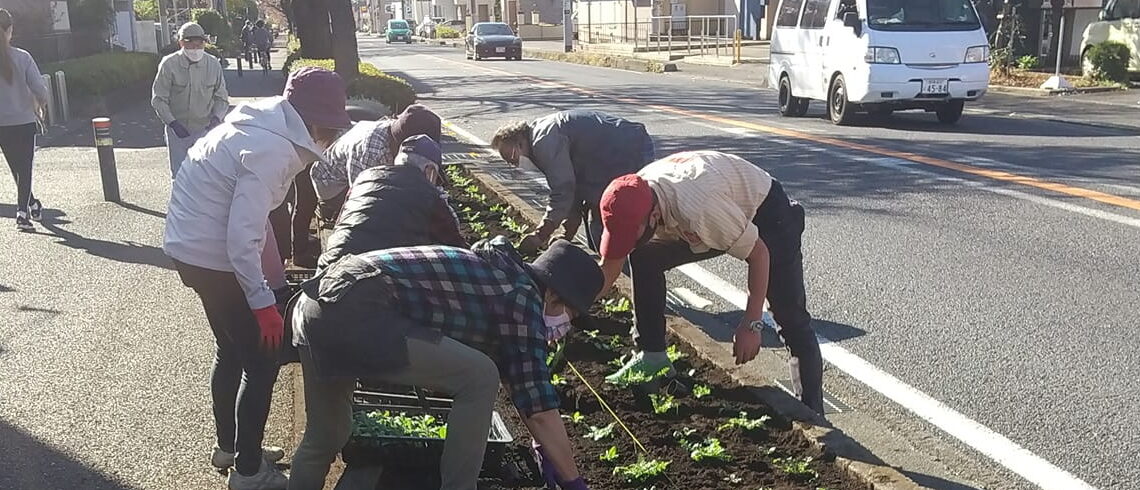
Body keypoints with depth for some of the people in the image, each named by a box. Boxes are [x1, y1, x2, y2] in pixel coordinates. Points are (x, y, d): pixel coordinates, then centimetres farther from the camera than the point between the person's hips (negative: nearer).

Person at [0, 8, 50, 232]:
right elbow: (40, 89, -15)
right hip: (24, 122, -2)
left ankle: (31, 205, 33)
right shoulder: (22, 57, -11)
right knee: (25, 169, 6)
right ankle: (22, 211, -4)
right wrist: (40, 103, 6)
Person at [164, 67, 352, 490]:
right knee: (262, 360, 2)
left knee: (233, 350, 23)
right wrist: (263, 302, -21)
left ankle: (228, 446, 39)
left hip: (192, 247, 10)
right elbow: (242, 238, -27)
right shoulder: (272, 151, -23)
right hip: (212, 258, -10)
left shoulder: (260, 126, 5)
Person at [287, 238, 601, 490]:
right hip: (353, 311, -10)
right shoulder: (524, 300, -2)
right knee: (479, 378, -6)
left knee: (325, 437, 25)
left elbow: (522, 383, 34)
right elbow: (540, 409, -1)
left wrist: (543, 448, 39)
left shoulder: (497, 274, 24)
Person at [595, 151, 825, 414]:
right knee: (644, 259, -6)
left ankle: (812, 412, 0)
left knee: (790, 314, -11)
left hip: (767, 212, -7)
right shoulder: (633, 199, -21)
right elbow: (610, 266, -7)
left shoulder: (698, 207, -44)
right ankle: (652, 354, 3)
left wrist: (751, 324, -27)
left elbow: (758, 254, -31)